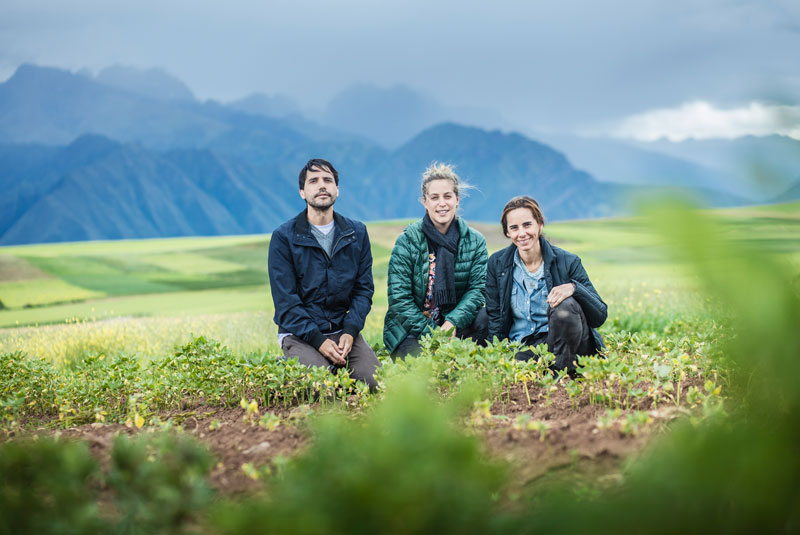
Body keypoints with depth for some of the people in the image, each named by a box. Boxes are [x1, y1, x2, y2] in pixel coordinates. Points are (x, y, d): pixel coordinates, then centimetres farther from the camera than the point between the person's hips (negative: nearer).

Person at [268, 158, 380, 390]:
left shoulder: (357, 233, 7)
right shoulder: (283, 237, -4)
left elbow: (364, 288, 6)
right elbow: (285, 300, -8)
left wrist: (350, 331, -11)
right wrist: (318, 340, -19)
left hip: (344, 329, 3)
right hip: (300, 333, -3)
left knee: (376, 382, -19)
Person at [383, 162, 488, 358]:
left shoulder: (475, 241, 4)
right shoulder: (407, 241, -5)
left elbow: (477, 289, -5)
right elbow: (398, 298, -10)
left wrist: (453, 322, -23)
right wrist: (430, 332, -20)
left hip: (455, 324, 3)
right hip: (411, 331, -3)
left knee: (485, 318, -28)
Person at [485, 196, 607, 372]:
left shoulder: (567, 262, -4)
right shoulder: (497, 263, 3)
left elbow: (601, 316, -9)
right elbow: (495, 318, 8)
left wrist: (574, 288, -26)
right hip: (523, 347, 1)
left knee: (564, 306, -33)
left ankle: (562, 370, -16)